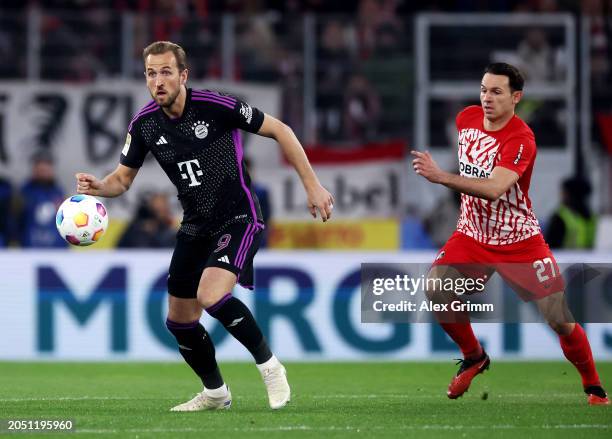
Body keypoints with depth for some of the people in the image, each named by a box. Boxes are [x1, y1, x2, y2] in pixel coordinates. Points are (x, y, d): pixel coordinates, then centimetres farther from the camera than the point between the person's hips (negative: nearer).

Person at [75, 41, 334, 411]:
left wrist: (312, 185, -9)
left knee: (211, 296, -29)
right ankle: (215, 393, 33)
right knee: (180, 321, 9)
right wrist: (97, 187, -17)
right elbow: (123, 178, 7)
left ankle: (270, 366, -8)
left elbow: (279, 130, -9)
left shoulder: (217, 106, -19)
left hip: (239, 218, -6)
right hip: (196, 227, 6)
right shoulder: (144, 124, -4)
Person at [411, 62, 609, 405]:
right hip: (473, 233, 5)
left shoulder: (521, 140, -23)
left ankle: (594, 388, 13)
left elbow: (494, 189, -38)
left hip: (519, 241, -5)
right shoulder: (467, 118, -2)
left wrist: (441, 177, -44)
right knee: (435, 288, -17)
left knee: (560, 319, -9)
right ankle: (474, 358, 7)